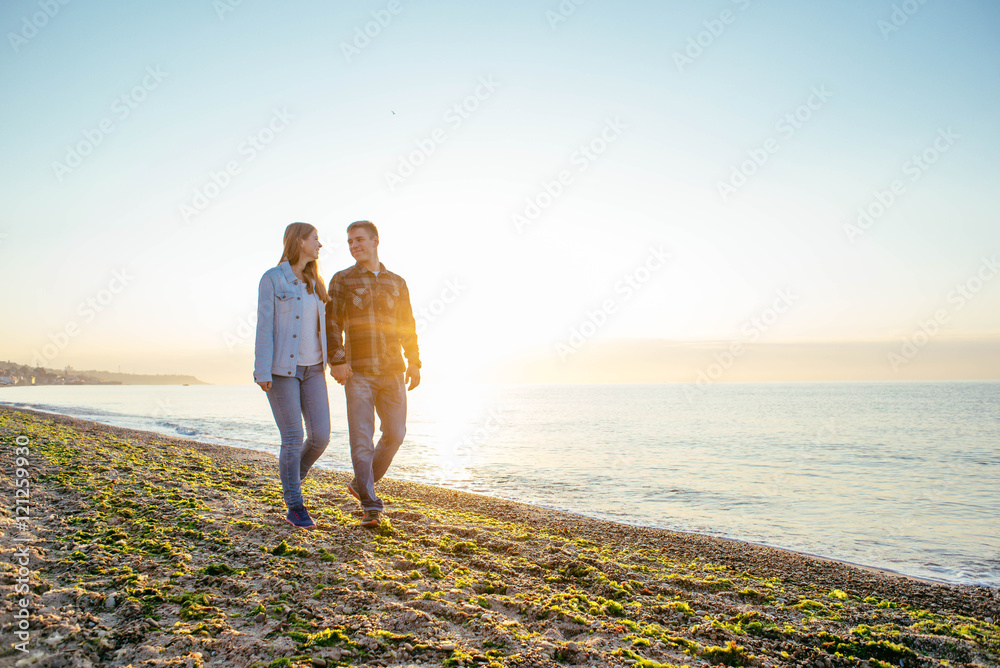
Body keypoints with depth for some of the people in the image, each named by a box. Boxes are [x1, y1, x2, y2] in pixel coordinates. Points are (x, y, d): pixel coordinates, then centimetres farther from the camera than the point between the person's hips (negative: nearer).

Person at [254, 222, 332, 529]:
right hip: (281, 369, -5)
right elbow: (264, 326, -11)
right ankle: (294, 507, 8)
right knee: (293, 439, -6)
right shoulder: (272, 279, -6)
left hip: (312, 369, 6)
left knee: (320, 435, -3)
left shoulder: (314, 282, 13)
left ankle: (293, 479, 25)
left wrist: (329, 364, 13)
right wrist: (262, 372, -17)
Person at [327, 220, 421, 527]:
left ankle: (362, 484, 24)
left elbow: (407, 326, 14)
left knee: (395, 433, 3)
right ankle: (370, 506, 1)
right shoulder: (342, 280, 3)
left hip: (392, 370, 3)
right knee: (362, 437, -6)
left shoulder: (397, 283, 12)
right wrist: (336, 360, -16)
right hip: (358, 371, -3)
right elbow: (332, 323, -4)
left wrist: (414, 363, 3)